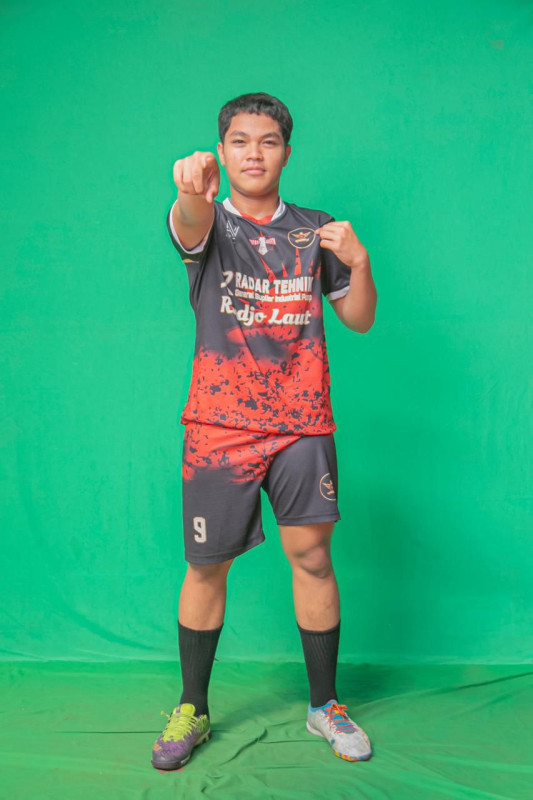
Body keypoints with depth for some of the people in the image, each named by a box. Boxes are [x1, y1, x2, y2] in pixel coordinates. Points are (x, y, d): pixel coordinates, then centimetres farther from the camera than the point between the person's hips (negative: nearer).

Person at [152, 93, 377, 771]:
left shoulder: (315, 231, 10)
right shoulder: (209, 221, 1)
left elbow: (359, 319, 13)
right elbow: (191, 228, -26)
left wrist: (360, 263, -8)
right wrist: (191, 192, -51)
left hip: (302, 423, 2)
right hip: (218, 424, -1)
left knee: (312, 557, 3)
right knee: (206, 565, 5)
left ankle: (324, 705, 23)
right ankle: (192, 709, 25)